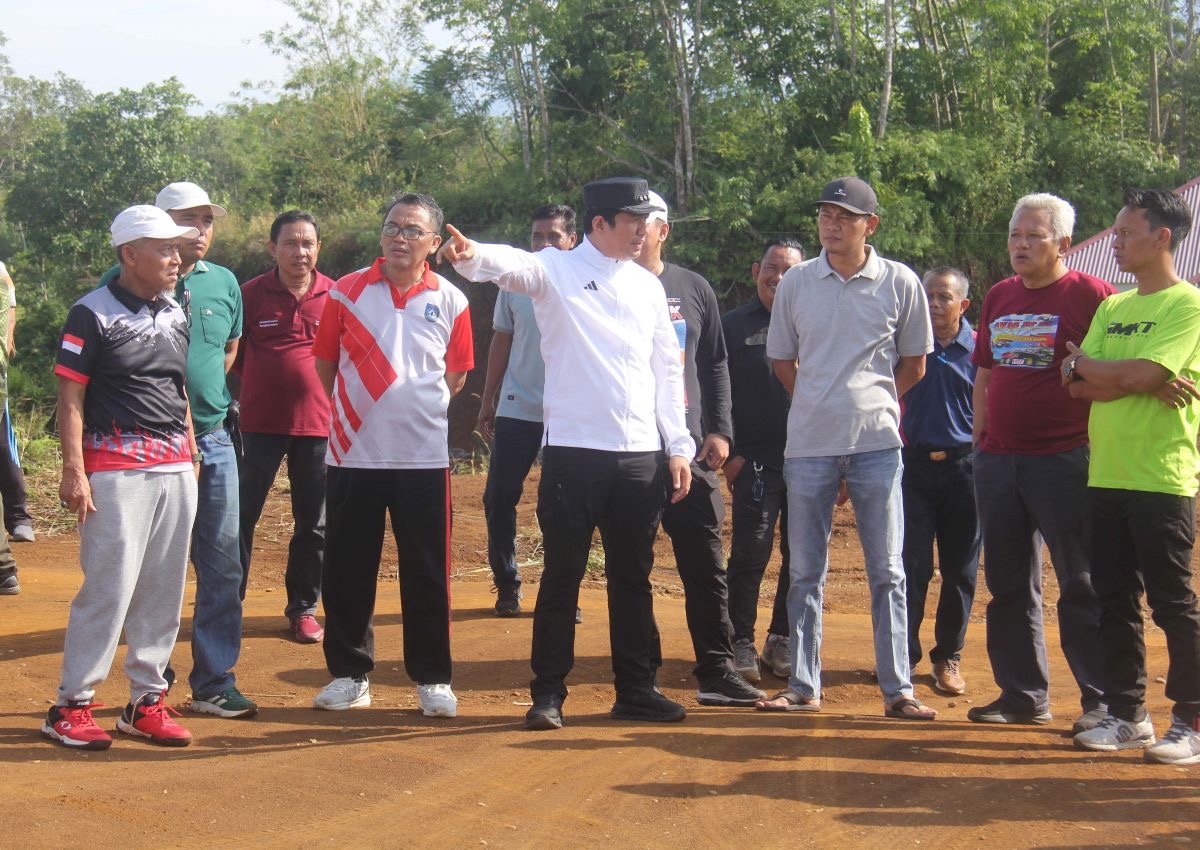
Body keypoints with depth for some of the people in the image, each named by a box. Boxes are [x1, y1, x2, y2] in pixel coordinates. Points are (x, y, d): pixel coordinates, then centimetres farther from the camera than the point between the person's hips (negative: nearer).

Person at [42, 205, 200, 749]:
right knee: (110, 585, -8)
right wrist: (74, 470, -14)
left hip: (175, 465, 7)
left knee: (164, 587, 8)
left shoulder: (176, 314, 14)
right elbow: (70, 399, -8)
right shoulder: (93, 314, -6)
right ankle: (71, 705, 3)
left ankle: (146, 700, 17)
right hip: (116, 466, -7)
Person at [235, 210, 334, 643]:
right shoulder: (251, 294, -2)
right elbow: (232, 351, 8)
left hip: (316, 423, 1)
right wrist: (254, 386, 3)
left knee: (313, 523, 8)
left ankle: (303, 608, 21)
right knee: (241, 514, 3)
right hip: (260, 423, -1)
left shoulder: (336, 296, 0)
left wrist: (330, 391, 2)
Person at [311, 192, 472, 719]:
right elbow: (325, 363, 10)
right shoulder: (347, 292, 1)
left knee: (427, 572, 3)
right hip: (353, 454, 1)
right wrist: (357, 414, 11)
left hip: (424, 457, 0)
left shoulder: (450, 301, 2)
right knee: (346, 569, 6)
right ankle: (350, 673, 19)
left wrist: (417, 412, 10)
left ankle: (432, 678, 14)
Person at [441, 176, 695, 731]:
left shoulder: (647, 286, 13)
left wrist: (678, 446, 9)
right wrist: (471, 255, -46)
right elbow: (512, 265, -23)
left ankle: (635, 690, 21)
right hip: (574, 451, -4)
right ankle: (548, 695, 10)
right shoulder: (556, 271, -2)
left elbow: (667, 369, 15)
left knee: (633, 577, 11)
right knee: (563, 575, 1)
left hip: (641, 455, 5)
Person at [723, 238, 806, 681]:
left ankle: (782, 639, 19)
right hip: (755, 460, -2)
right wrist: (729, 452, -4)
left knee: (802, 556, 6)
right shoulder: (734, 325, 7)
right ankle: (741, 642, 7)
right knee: (750, 553, -4)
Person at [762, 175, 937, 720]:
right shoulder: (796, 282, 4)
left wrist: (869, 405, 8)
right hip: (809, 444, 2)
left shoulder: (900, 283, 0)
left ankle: (897, 690, 8)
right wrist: (822, 407, 10)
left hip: (877, 444, -1)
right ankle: (803, 686, 15)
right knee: (805, 572, 7)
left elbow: (914, 363, 9)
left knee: (887, 572, 2)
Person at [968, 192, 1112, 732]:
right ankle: (1023, 696, 21)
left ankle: (1103, 699, 5)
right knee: (1009, 585, 11)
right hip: (997, 459, 7)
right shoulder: (998, 297, 14)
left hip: (1063, 460, -7)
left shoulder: (1088, 294, -5)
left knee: (1082, 585, -3)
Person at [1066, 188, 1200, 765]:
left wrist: (1086, 364, -1)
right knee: (1115, 600, 10)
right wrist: (1147, 383, -10)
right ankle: (1127, 715, 19)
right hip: (1106, 475, 7)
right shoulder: (1111, 308, 16)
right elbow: (1078, 385, 6)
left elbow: (1140, 374, -19)